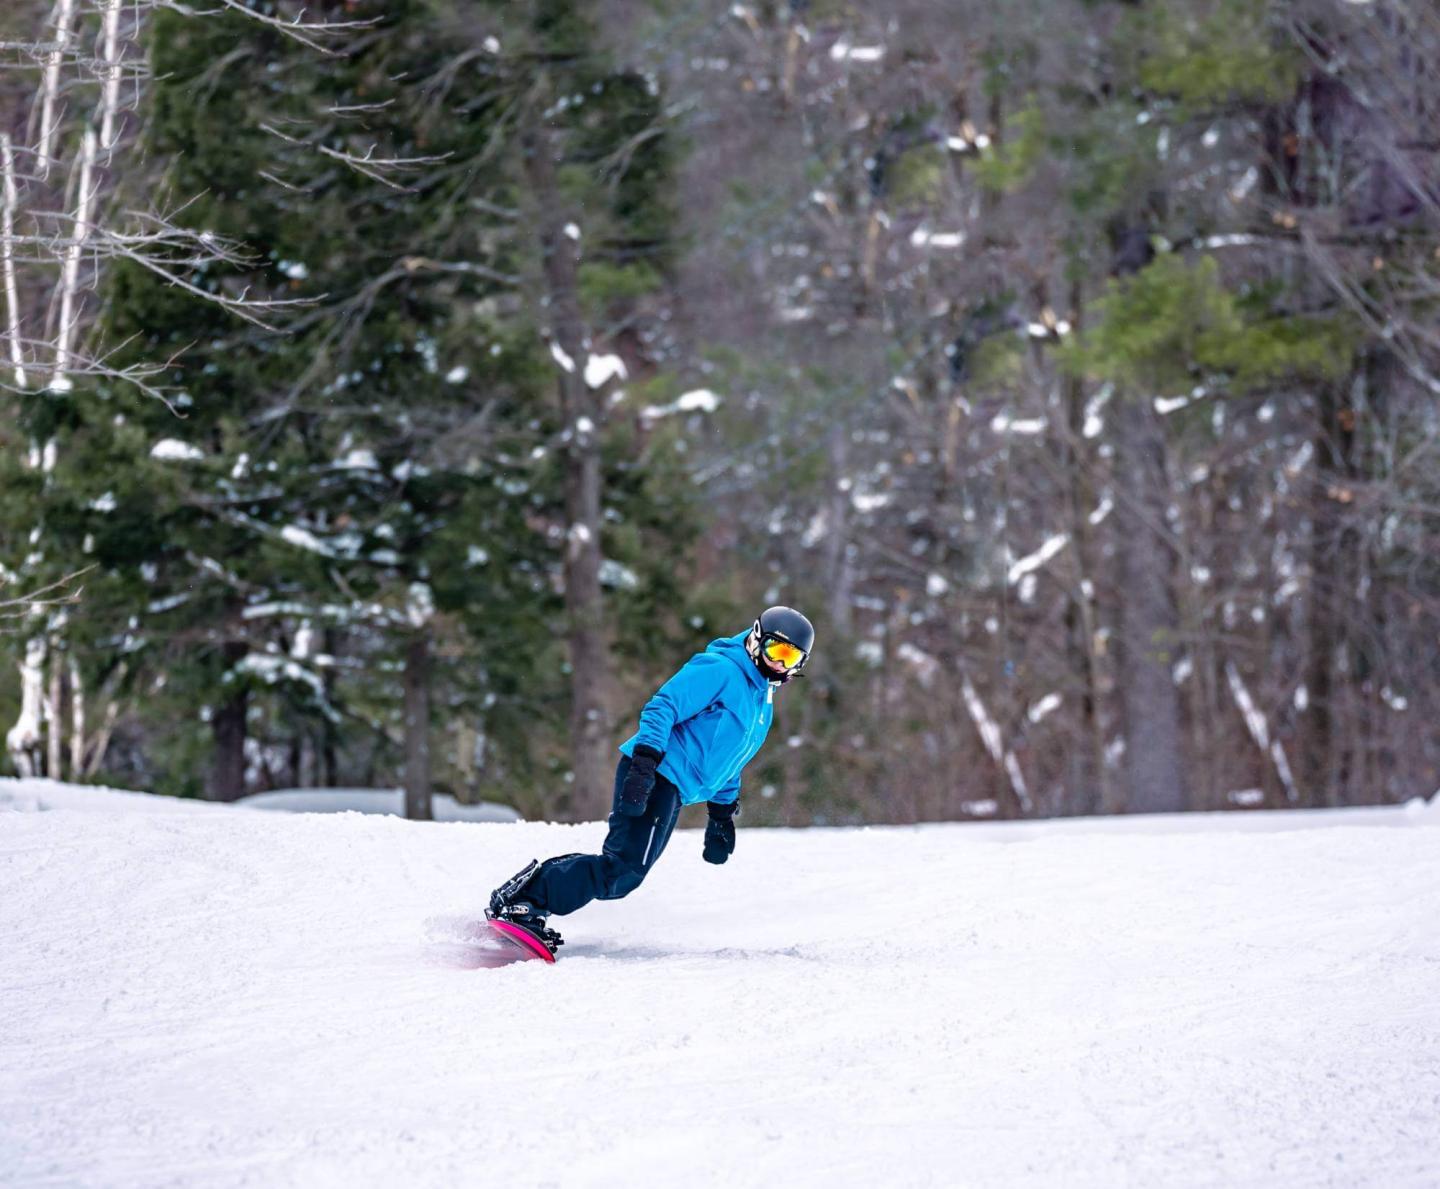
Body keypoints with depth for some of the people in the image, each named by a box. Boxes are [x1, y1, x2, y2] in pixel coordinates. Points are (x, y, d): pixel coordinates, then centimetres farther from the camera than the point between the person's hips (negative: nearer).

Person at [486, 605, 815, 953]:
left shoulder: (763, 702, 23)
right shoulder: (720, 670, -7)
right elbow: (662, 707, -16)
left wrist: (723, 814, 27)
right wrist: (645, 761, -27)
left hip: (673, 792, 10)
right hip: (651, 776, -10)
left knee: (623, 877, 2)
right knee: (626, 866, -21)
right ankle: (522, 902, -21)